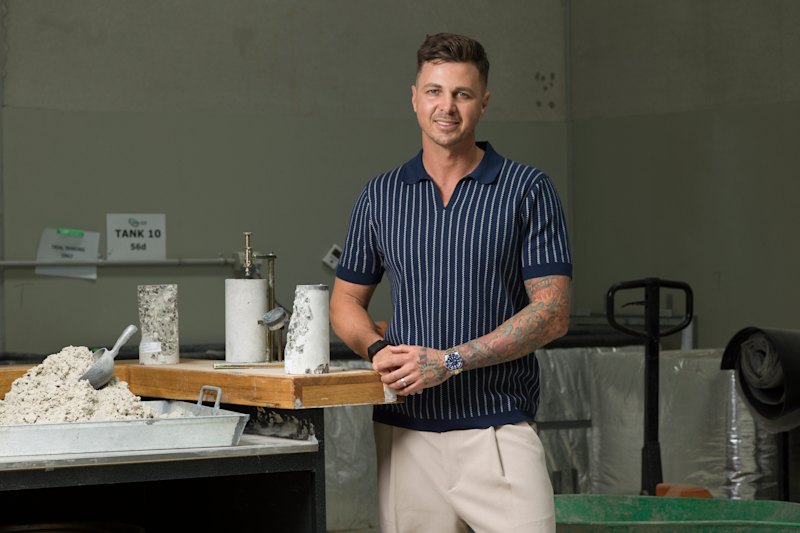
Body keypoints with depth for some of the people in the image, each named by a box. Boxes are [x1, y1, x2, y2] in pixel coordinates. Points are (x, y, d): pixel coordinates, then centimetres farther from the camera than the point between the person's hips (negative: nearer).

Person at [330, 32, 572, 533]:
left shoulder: (528, 190, 0)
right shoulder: (380, 196, 10)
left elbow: (552, 312, -6)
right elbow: (347, 299, 18)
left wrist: (449, 360, -14)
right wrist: (379, 350, -5)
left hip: (499, 430, -3)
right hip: (405, 433, 3)